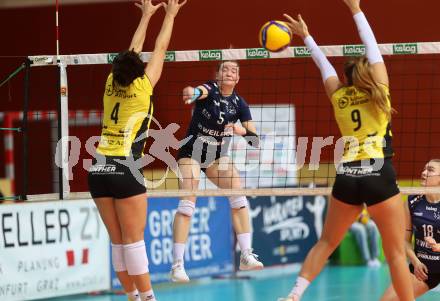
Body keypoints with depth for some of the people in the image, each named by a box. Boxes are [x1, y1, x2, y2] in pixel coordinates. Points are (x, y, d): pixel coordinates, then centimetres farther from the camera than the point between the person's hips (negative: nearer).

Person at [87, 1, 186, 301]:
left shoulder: (111, 86, 8)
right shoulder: (143, 87, -4)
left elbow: (132, 52, 22)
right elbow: (160, 49, 7)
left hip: (99, 170, 6)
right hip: (124, 170, -6)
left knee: (118, 242, 7)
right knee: (133, 241, -4)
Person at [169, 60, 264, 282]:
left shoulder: (239, 104, -3)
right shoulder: (210, 89, -14)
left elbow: (254, 139, -7)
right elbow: (201, 91, -42)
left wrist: (242, 130, -29)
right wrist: (192, 92, -66)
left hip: (218, 156, 5)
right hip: (192, 151, -5)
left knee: (239, 195, -10)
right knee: (187, 203, -16)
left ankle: (246, 256, -4)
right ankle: (177, 265, -16)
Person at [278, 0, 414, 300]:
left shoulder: (338, 96, 12)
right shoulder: (379, 90, 5)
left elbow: (324, 66, 27)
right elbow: (372, 48, 15)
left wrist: (306, 36, 40)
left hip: (346, 178, 4)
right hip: (379, 176, -3)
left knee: (326, 243, 15)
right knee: (397, 253, 0)